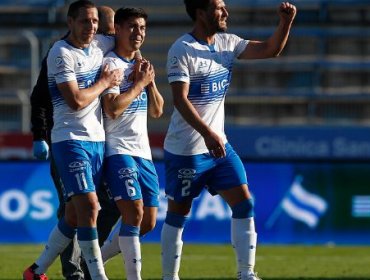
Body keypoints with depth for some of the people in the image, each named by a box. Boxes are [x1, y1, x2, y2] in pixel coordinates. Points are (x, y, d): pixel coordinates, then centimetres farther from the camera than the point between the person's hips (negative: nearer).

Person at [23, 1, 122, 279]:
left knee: (74, 215, 11)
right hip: (71, 139, -7)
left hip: (97, 139, 8)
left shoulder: (100, 45, 9)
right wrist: (105, 82, -7)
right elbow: (76, 101, -19)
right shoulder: (61, 53, -12)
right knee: (88, 207, -17)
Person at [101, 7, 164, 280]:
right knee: (134, 214, -20)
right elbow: (113, 109, -19)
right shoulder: (110, 64, -8)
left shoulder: (141, 65, 17)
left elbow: (157, 111, 17)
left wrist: (150, 81, 2)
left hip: (143, 152, 8)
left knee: (148, 223, 7)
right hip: (118, 150, -8)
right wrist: (139, 83, -10)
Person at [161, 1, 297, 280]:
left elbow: (270, 49, 6)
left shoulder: (227, 43, 6)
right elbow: (180, 99, -21)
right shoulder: (182, 50, -14)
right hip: (185, 149, -7)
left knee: (244, 204, -2)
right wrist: (207, 134, -30)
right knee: (178, 214, 3)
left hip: (218, 144, 7)